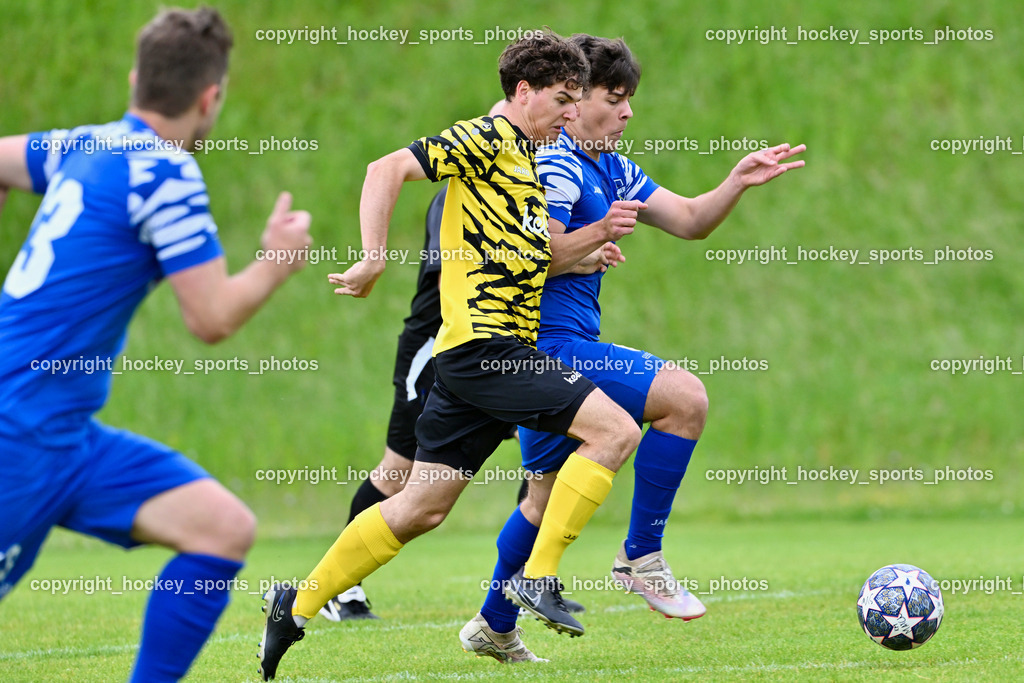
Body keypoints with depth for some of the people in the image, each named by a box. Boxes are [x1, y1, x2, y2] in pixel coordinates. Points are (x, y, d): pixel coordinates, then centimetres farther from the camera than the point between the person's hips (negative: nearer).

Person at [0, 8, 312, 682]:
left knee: (225, 527, -3)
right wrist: (278, 260, 3)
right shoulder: (166, 175, -14)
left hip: (70, 440, 9)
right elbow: (213, 317, -14)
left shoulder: (85, 148, 10)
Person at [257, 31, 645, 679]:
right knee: (616, 429, -15)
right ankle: (541, 574, -12)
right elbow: (387, 169, -15)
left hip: (500, 346, 9)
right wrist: (374, 257, -21)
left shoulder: (528, 161, 21)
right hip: (484, 339, -9)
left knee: (423, 506, 11)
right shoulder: (486, 139, -7)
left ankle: (299, 603, 17)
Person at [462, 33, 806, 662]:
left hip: (561, 349, 10)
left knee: (549, 493, 19)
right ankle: (642, 557, -13)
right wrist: (593, 238, -34)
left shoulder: (612, 169, 18)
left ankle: (494, 627, 30)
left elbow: (689, 221, 16)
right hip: (551, 344, -10)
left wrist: (738, 183, 0)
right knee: (685, 396, -19)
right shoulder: (554, 165, -13)